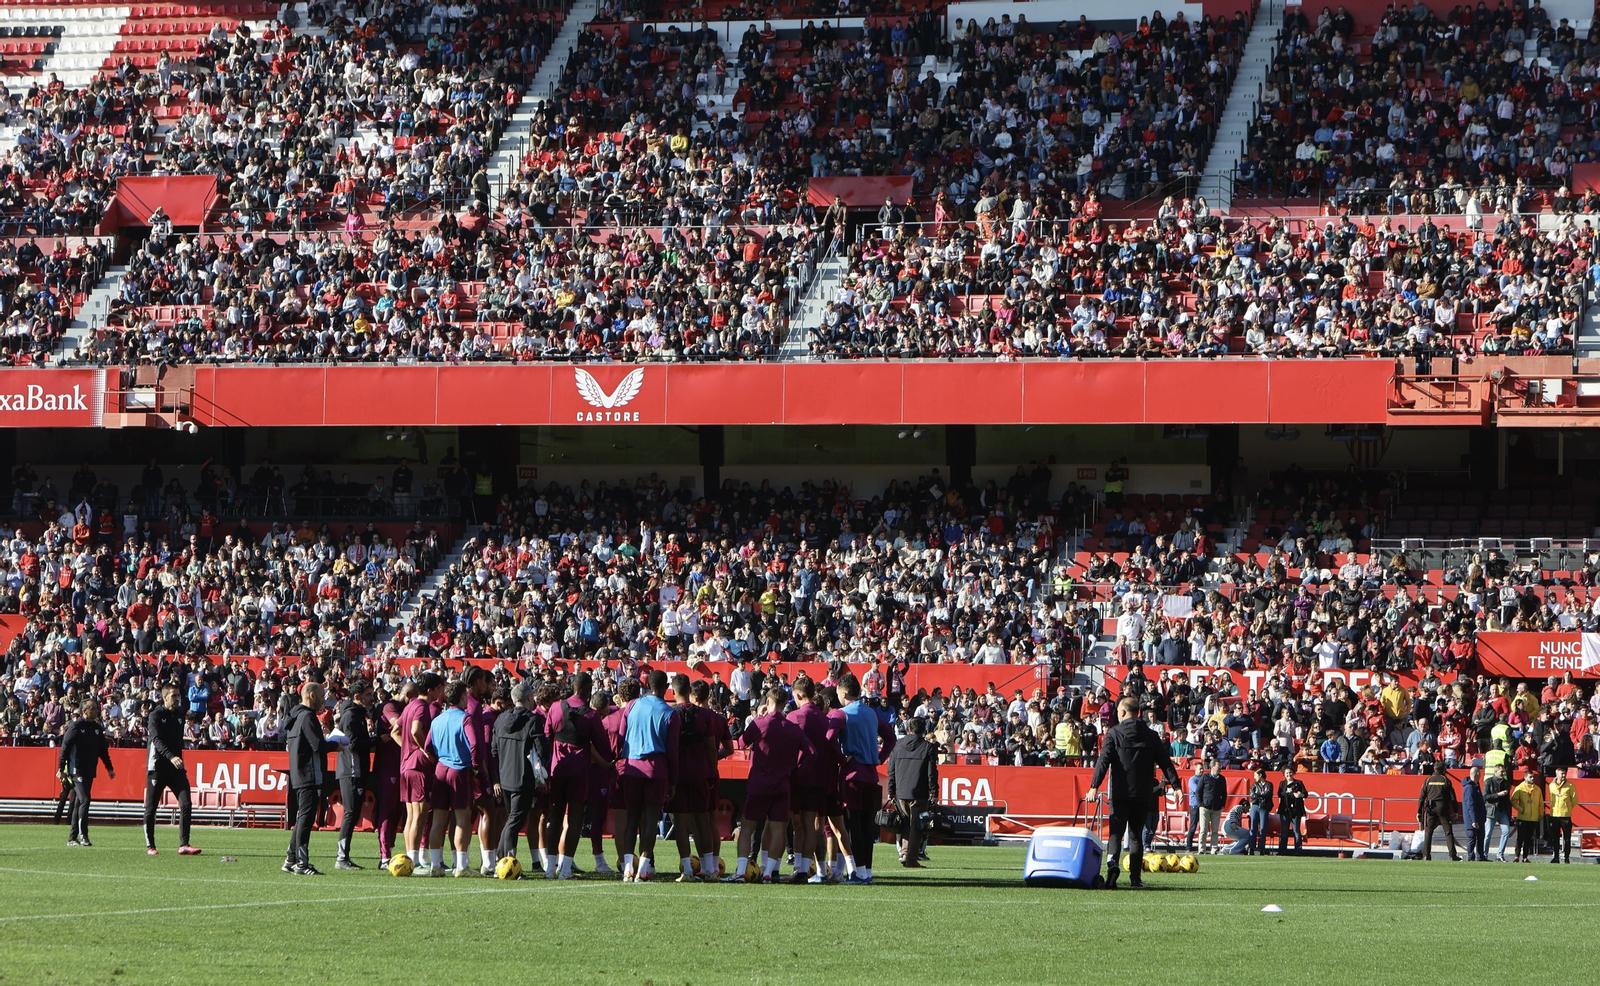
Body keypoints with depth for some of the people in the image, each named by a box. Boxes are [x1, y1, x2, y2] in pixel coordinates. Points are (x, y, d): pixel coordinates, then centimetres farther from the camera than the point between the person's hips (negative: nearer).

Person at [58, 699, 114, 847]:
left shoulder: (98, 728, 13)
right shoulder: (76, 727, -7)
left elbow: (103, 750, 21)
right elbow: (65, 748, -9)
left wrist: (109, 768, 20)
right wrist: (61, 769, -14)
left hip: (90, 772, 7)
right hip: (77, 770, -7)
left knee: (79, 803, 8)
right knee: (84, 800, -17)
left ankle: (72, 838, 12)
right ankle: (83, 835, -17)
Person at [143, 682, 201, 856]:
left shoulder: (179, 716, 13)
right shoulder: (156, 715, -8)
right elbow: (157, 740, -22)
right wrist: (171, 757, -36)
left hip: (176, 768, 5)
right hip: (157, 768, -5)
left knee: (186, 805, -8)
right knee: (150, 808, 2)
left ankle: (183, 845, -8)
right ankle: (149, 846, 12)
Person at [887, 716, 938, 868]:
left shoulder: (898, 746, 7)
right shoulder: (928, 747, -4)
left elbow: (891, 771, 9)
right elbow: (932, 772, -6)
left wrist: (891, 791, 16)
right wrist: (934, 793, 0)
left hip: (900, 793, 4)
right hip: (919, 794, -4)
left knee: (905, 825, 17)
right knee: (916, 826, 0)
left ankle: (904, 853, 11)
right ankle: (912, 857, -3)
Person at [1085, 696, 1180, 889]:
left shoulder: (1114, 734, -2)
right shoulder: (1151, 736, 7)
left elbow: (1103, 761, -11)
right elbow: (1166, 763, 4)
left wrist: (1094, 787, -14)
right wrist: (1175, 785, 6)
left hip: (1120, 793, -3)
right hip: (1143, 794, 3)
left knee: (1116, 831, -4)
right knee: (1136, 834, 11)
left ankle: (1112, 861, -32)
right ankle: (1135, 878, 8)